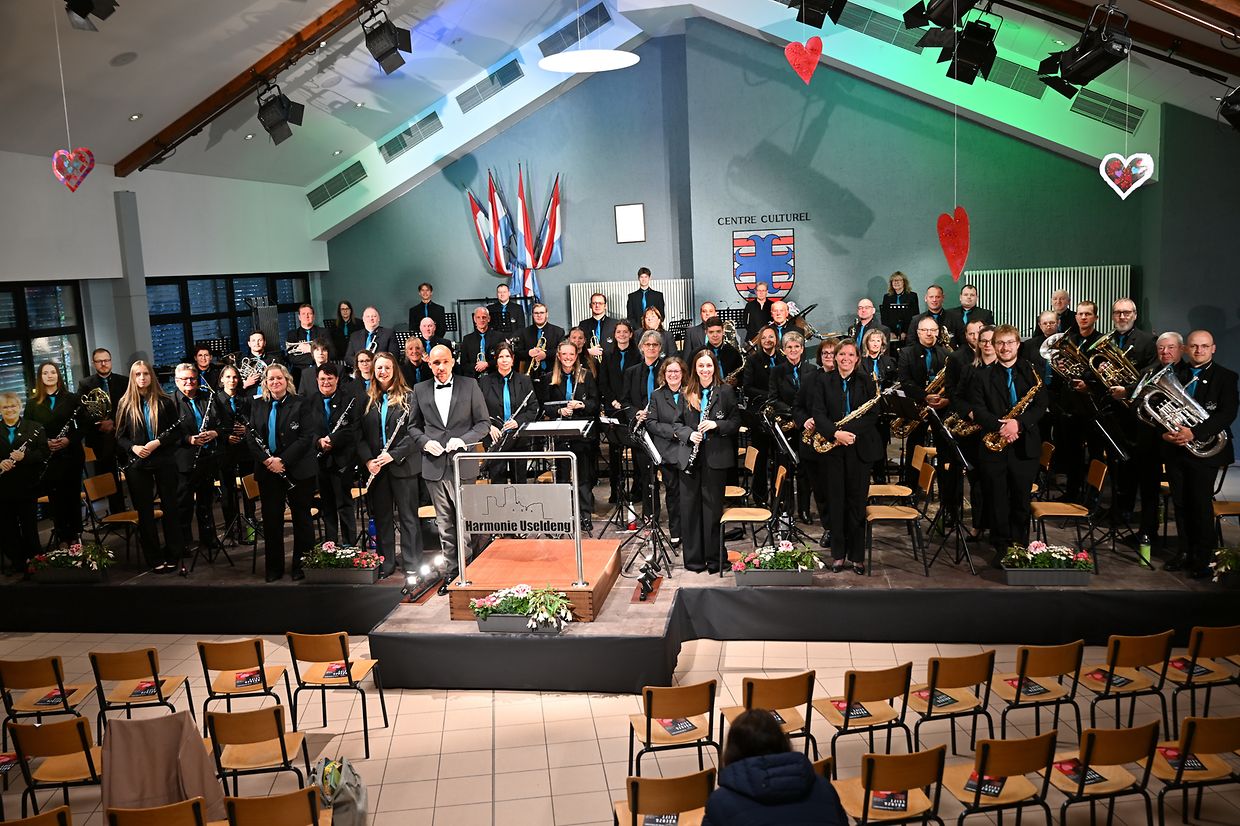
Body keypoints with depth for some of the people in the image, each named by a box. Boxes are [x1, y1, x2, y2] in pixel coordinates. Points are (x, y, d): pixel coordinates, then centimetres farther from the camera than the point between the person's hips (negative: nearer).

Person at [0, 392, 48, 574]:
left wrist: (24, 456, -20)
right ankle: (16, 560, 19)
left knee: (29, 525, 4)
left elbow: (43, 453, -4)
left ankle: (33, 561, 15)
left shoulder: (34, 427, 2)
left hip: (27, 486, -2)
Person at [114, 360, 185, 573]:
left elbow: (178, 430, -1)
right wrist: (133, 447, -13)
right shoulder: (125, 404, 5)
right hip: (138, 465, 1)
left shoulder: (165, 401, 0)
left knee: (171, 507, 4)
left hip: (164, 461, -1)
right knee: (145, 511, 6)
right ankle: (154, 558, 15)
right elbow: (120, 436, 6)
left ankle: (174, 555, 15)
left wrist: (158, 442, -16)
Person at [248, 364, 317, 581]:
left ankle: (302, 565, 16)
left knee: (301, 518, 6)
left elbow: (307, 437, -11)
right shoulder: (257, 406, 8)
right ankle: (274, 567, 18)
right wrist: (265, 459, -13)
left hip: (298, 470, -3)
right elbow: (251, 437, 5)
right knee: (271, 518, 7)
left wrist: (283, 460, -17)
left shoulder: (300, 404, -4)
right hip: (267, 471, 3)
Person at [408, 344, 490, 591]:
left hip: (463, 466, -2)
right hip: (434, 466, 2)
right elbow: (413, 425, 16)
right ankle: (453, 570, 17)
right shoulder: (420, 390, 9)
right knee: (444, 524, 8)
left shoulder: (470, 385, 2)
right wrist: (425, 442, -5)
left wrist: (464, 440, -14)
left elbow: (483, 422, 3)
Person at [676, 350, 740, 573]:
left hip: (716, 457, -2)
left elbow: (736, 422, 1)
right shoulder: (686, 393, 8)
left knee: (713, 507, 3)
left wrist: (716, 424, -15)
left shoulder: (725, 392, 2)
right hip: (690, 456, 2)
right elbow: (677, 423, 10)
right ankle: (693, 557, 15)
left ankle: (714, 559, 14)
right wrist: (689, 434, -10)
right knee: (690, 507, 5)